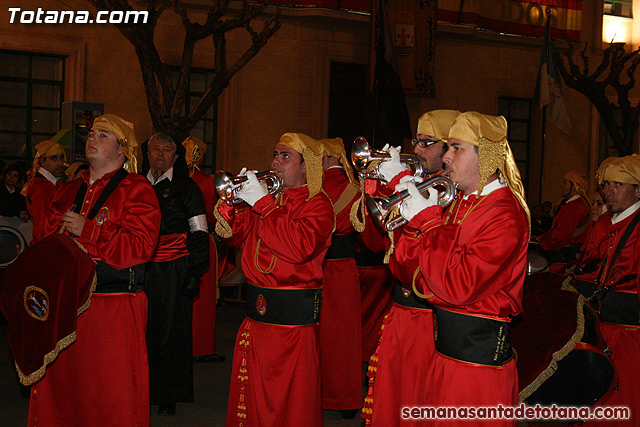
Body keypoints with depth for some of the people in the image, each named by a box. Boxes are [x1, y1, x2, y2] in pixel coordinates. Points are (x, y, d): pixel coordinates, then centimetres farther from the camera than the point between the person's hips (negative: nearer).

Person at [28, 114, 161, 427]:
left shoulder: (136, 190, -1)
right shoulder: (69, 192, 18)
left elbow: (139, 247, -13)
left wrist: (87, 230, -15)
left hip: (114, 310, -6)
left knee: (110, 395, -3)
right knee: (57, 387, 8)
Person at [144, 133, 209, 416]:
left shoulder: (186, 187, 2)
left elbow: (199, 233, 0)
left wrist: (195, 271, -8)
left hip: (174, 270, -3)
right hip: (140, 269, 3)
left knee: (171, 328, 0)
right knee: (143, 329, 3)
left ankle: (169, 397, 9)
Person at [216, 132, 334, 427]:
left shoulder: (317, 204, -5)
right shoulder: (269, 197, 15)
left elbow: (300, 247, -23)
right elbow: (236, 237, 15)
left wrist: (262, 203, -20)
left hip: (293, 316, -6)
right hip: (256, 313, 6)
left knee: (291, 403, 0)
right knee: (250, 396, 11)